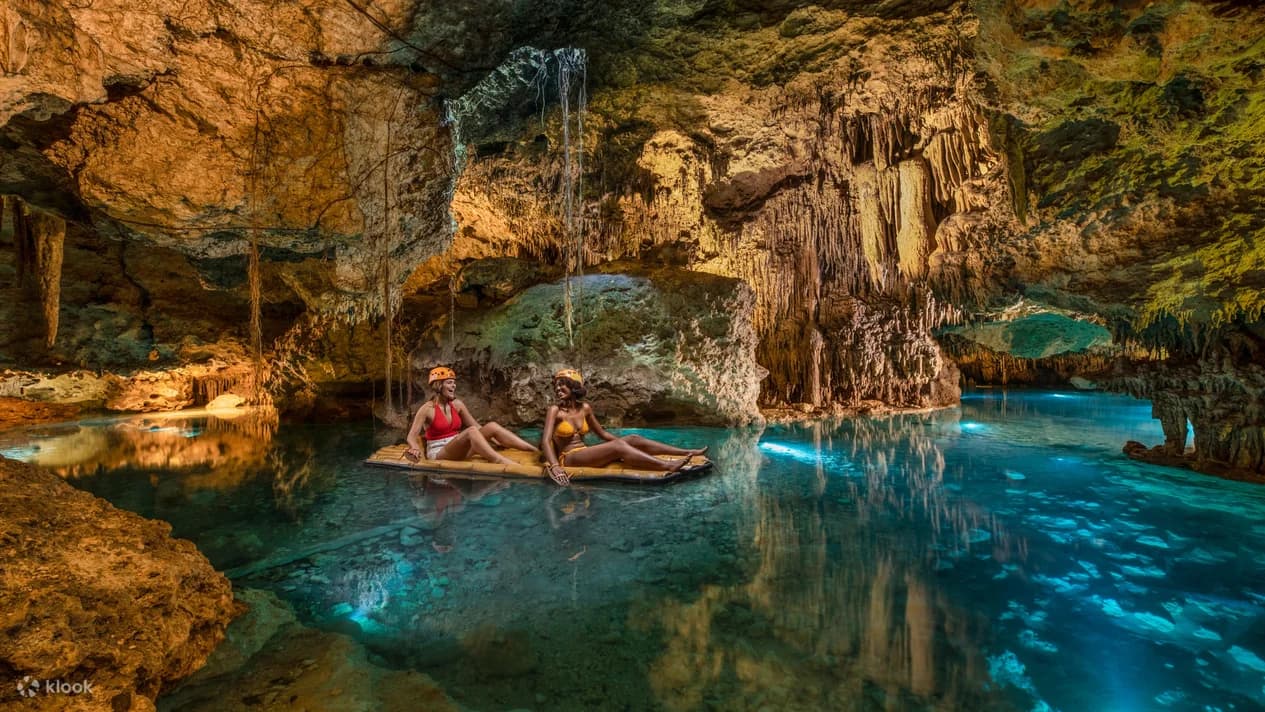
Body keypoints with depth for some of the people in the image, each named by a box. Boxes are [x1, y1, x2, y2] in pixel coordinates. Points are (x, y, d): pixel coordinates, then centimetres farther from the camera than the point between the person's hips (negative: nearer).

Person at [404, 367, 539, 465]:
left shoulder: (457, 405, 7)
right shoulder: (427, 409, -8)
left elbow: (478, 427, 10)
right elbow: (411, 436, -13)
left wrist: (499, 442, 2)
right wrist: (416, 449, -36)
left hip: (458, 450, 6)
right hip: (438, 454, -6)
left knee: (492, 427, -15)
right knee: (471, 431, -32)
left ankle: (538, 452, -23)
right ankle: (501, 463, -49)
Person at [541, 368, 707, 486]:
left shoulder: (585, 408, 9)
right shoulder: (555, 410, -7)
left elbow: (603, 434, 17)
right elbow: (546, 440, -19)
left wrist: (625, 443, 12)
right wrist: (555, 466, -35)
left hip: (586, 454, 6)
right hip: (568, 459, -6)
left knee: (633, 439, -11)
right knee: (617, 446, -29)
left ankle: (689, 452, -16)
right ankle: (668, 466, -44)